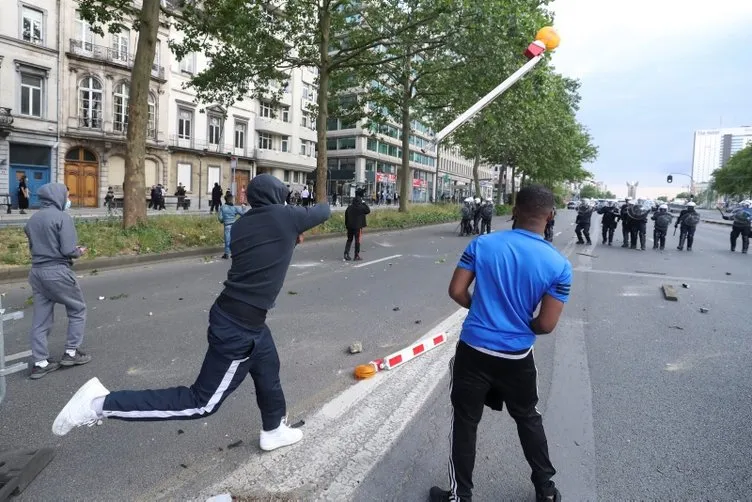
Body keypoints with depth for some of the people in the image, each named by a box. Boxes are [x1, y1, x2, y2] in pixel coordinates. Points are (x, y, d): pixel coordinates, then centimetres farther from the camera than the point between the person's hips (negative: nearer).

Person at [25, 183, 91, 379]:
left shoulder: (33, 219, 11)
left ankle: (40, 363, 14)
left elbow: (33, 247, 15)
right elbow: (68, 250, -19)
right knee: (78, 310, 12)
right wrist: (80, 251, 1)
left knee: (40, 318, 10)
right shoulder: (62, 217, -14)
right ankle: (71, 352, 15)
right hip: (57, 272, -7)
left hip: (36, 272, 7)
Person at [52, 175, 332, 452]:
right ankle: (101, 403, 1)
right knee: (202, 403, 2)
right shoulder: (285, 216, -11)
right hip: (238, 327, -9)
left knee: (268, 373, 27)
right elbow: (324, 212, 7)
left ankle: (273, 431, 47)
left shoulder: (242, 224, 8)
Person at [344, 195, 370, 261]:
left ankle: (346, 254, 5)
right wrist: (364, 203, 5)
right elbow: (368, 210, 0)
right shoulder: (361, 207, -12)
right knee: (357, 241, 3)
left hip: (349, 226, 5)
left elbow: (346, 216, 8)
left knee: (349, 240, 15)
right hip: (357, 227, -5)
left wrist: (346, 225, 16)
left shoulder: (349, 207, 5)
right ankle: (357, 256, 6)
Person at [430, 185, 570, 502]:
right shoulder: (559, 265, -11)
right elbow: (546, 325, -11)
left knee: (465, 421, 13)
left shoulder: (482, 244, -10)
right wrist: (520, 325, 10)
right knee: (528, 418, 24)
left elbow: (456, 291, -7)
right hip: (517, 356, 1)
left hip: (474, 349, -1)